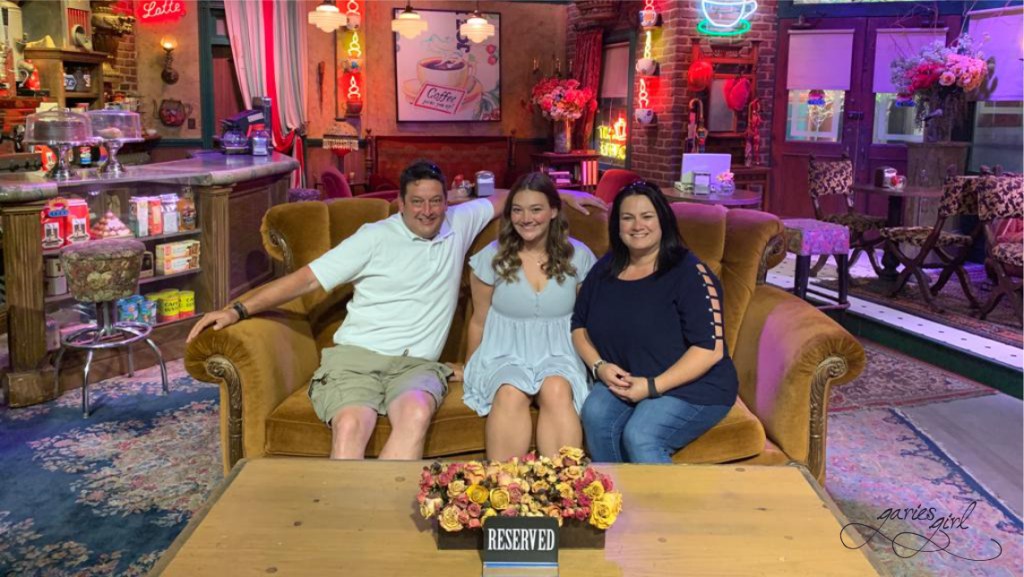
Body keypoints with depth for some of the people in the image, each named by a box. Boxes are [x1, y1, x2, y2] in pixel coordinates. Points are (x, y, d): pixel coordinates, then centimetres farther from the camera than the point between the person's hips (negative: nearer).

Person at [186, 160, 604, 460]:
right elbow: (308, 279, 2)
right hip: (355, 356, -1)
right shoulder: (376, 237, 5)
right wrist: (239, 309, -5)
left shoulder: (460, 223, 16)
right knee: (351, 424, -35)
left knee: (416, 414, -35)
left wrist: (562, 195, 32)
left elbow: (504, 198, 34)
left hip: (417, 363, 2)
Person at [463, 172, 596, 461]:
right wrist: (473, 370, 18)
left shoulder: (578, 256, 4)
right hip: (505, 354, 0)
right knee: (510, 393, -35)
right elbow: (479, 322, 13)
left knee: (557, 391, -35)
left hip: (558, 354, 1)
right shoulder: (492, 258, 2)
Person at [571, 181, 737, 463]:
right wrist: (599, 366, -5)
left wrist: (652, 386, -20)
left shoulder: (689, 273, -10)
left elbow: (710, 349, -16)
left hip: (692, 387, -5)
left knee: (640, 437, -31)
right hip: (622, 383, 5)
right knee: (595, 414, -26)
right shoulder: (605, 269, 7)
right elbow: (579, 325, 15)